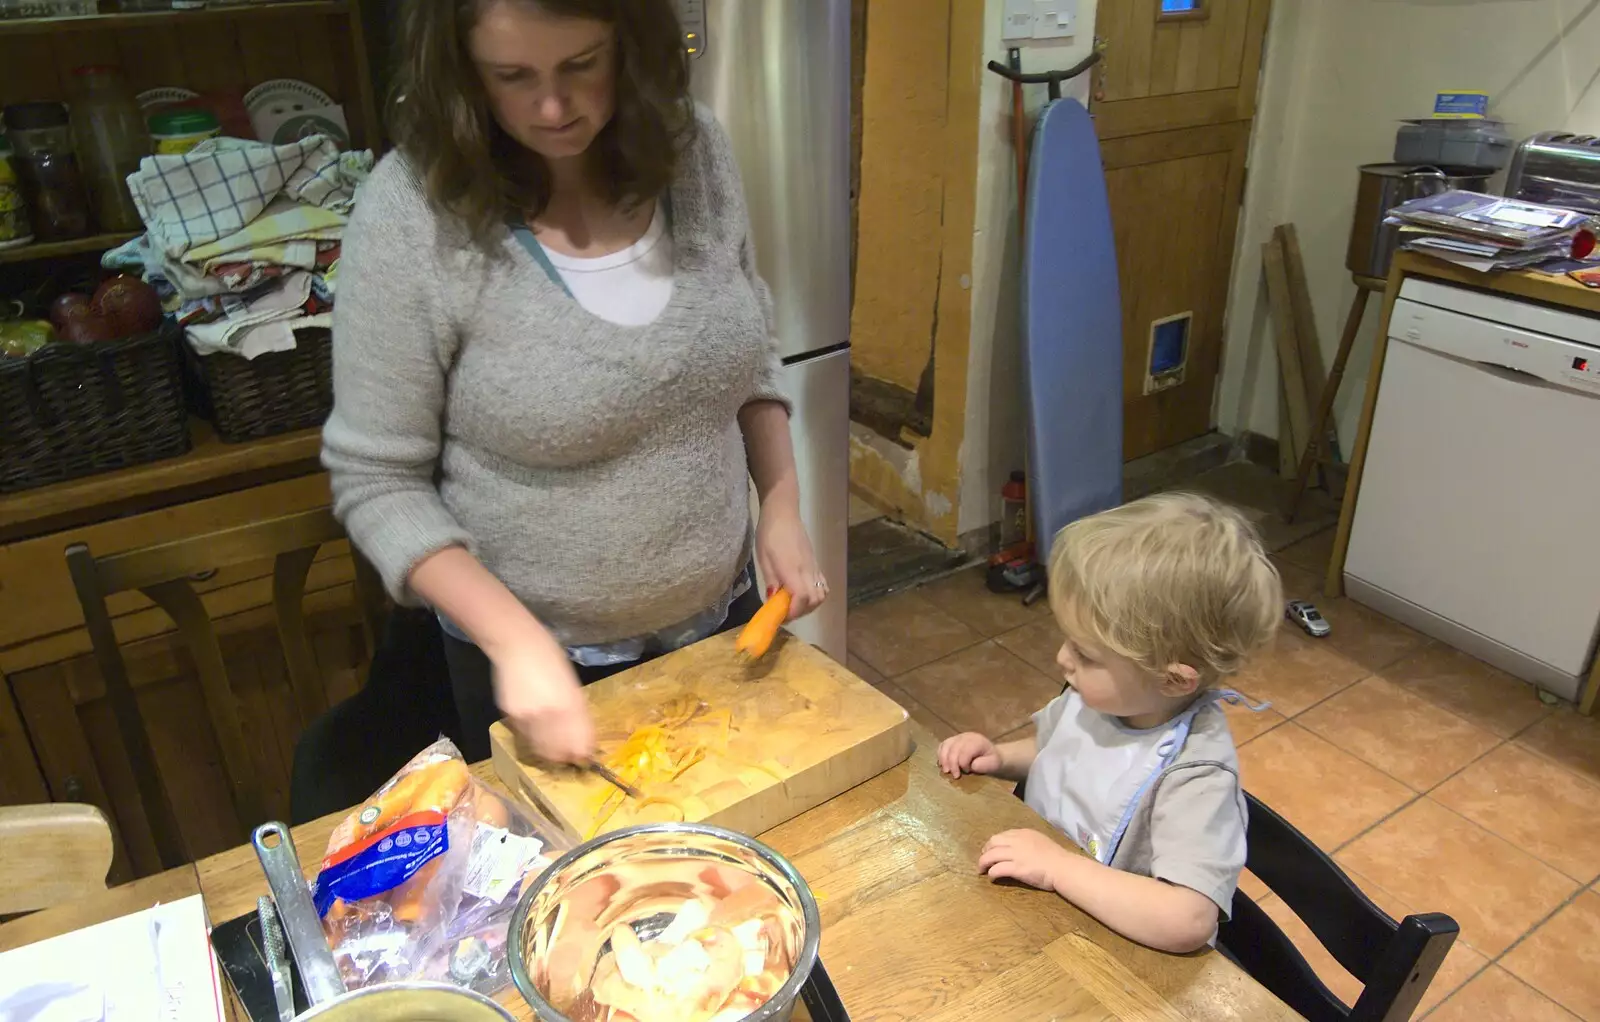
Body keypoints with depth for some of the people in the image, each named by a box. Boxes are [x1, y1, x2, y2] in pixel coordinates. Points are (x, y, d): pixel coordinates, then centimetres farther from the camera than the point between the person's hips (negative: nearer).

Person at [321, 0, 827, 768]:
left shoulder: (695, 150, -9)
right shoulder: (411, 213, -21)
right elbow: (378, 481, -15)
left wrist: (781, 507, -5)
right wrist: (518, 640, -24)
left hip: (721, 621, 4)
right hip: (545, 663, -3)